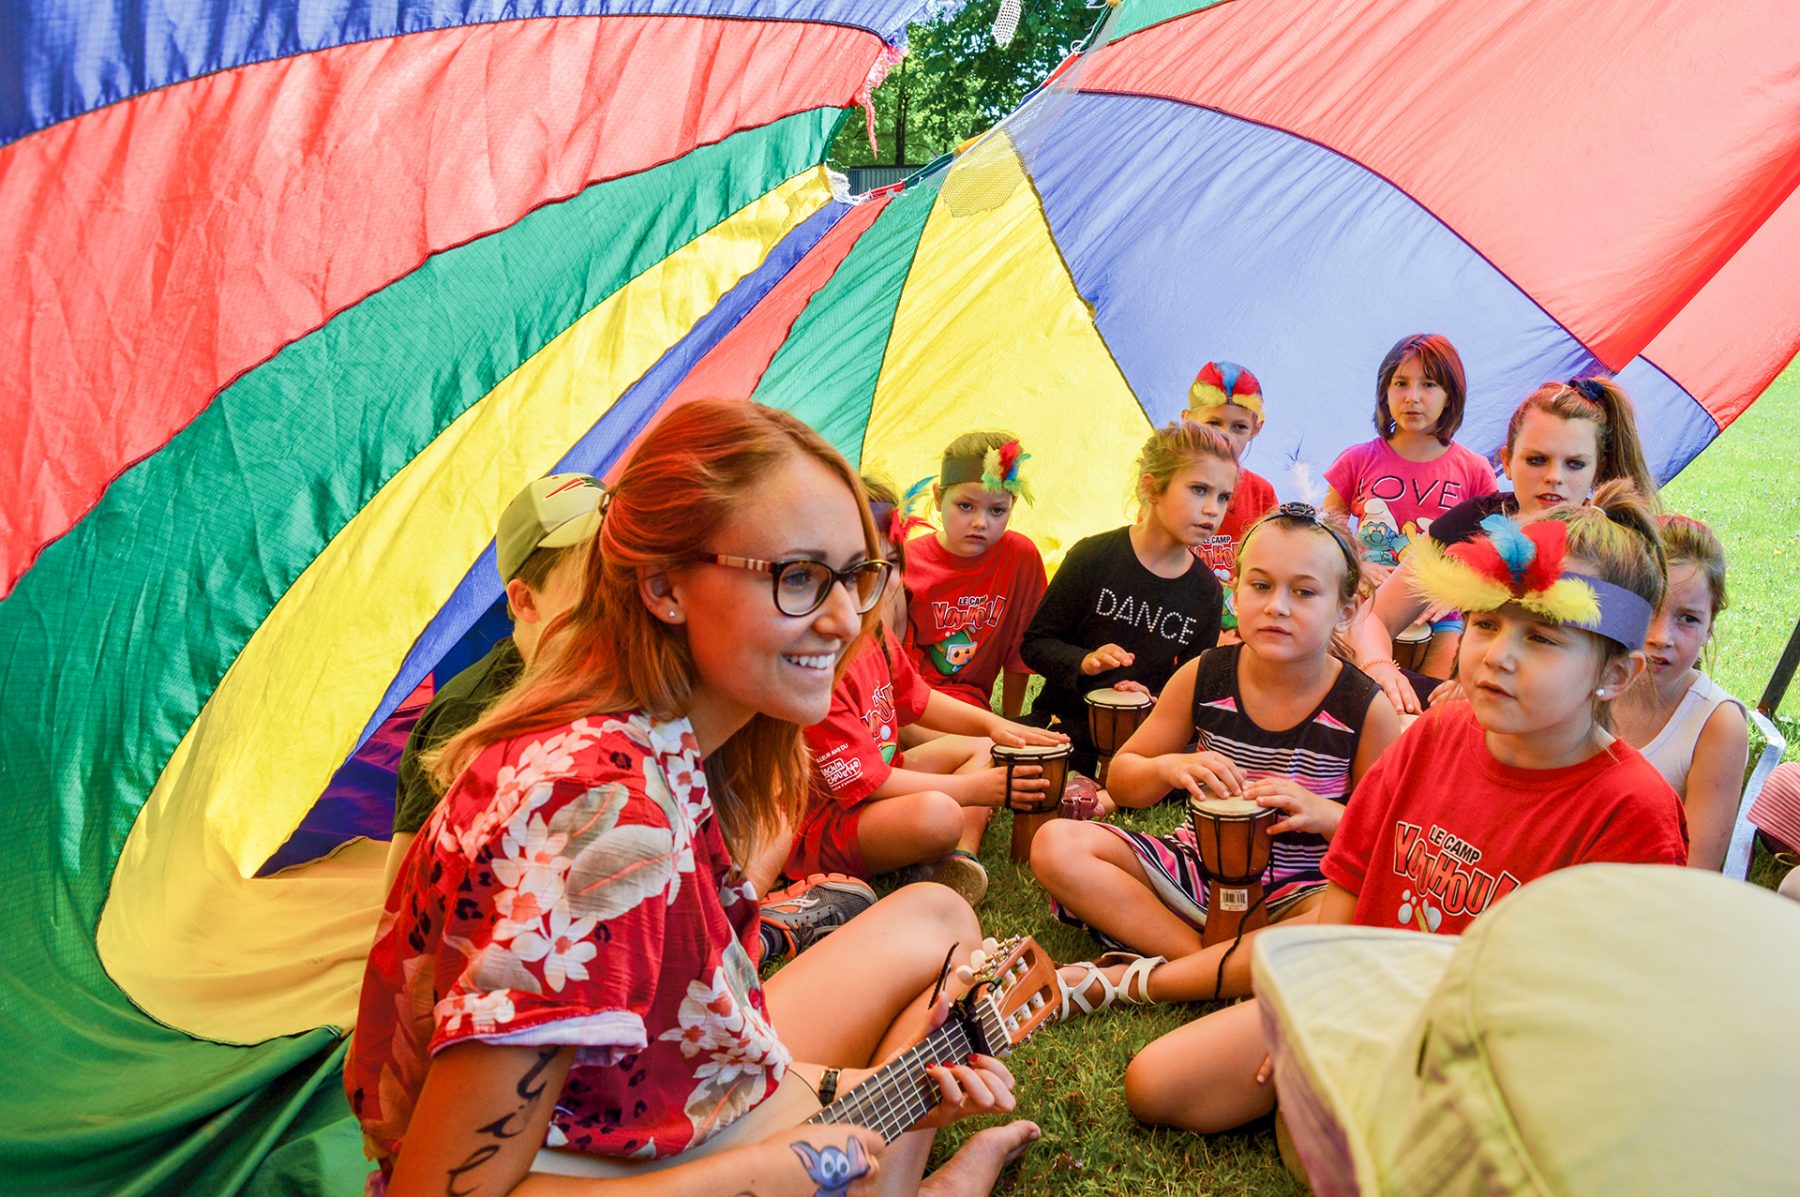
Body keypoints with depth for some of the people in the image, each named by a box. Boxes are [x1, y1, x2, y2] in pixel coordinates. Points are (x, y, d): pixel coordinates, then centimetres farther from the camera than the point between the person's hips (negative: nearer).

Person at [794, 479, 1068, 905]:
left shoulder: (876, 634, 2)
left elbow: (916, 698, 20)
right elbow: (865, 781, -25)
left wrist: (993, 723, 5)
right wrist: (972, 789, -18)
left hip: (876, 783, 11)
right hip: (820, 824, -11)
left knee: (981, 747, 15)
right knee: (937, 813, -37)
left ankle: (961, 861, -8)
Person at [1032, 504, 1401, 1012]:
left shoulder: (1364, 708, -10)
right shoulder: (1203, 678, -6)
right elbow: (1120, 781, 3)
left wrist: (1326, 815, -25)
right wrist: (1170, 768, -20)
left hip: (1297, 893, -2)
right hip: (1200, 864, 3)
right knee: (1056, 846, -17)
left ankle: (1123, 982, -27)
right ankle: (1215, 965, -21)